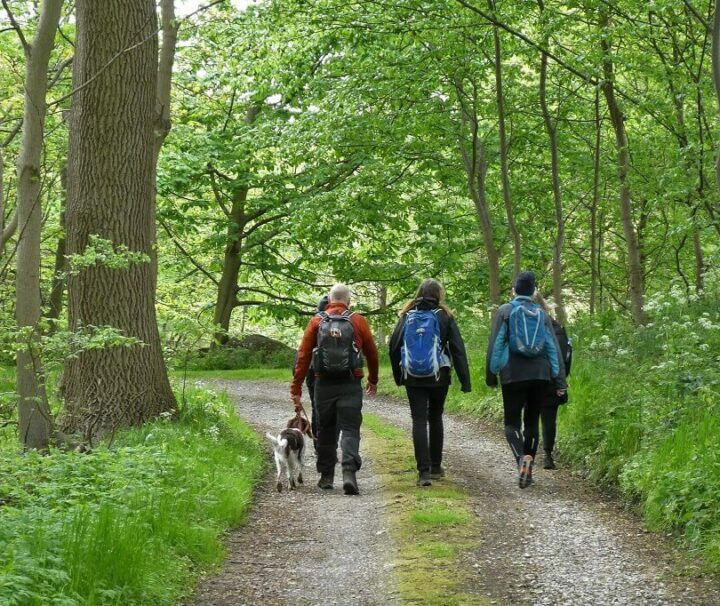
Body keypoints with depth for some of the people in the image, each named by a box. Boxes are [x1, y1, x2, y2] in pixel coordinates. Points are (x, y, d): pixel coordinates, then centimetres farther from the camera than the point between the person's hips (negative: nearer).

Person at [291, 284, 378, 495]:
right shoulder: (358, 321, 1)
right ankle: (349, 472, -21)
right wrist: (373, 381, 27)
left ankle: (326, 476, 22)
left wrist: (296, 388, 4)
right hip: (350, 385, -2)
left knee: (326, 430, 15)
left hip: (324, 384, 2)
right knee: (349, 430, -2)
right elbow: (372, 353, 10)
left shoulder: (316, 321, 3)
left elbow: (303, 356, 0)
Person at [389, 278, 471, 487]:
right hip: (438, 377, 0)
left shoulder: (407, 316, 3)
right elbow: (458, 349, -6)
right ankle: (435, 467, 23)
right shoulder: (444, 317, -2)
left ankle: (424, 471, -11)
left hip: (412, 378, 0)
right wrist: (465, 380, -4)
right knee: (435, 418, 17)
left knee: (419, 421, -1)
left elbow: (394, 346, 4)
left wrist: (399, 375, 13)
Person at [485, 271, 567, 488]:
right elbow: (553, 348, 6)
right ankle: (528, 469, 9)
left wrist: (491, 375, 1)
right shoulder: (542, 315, 7)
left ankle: (522, 459, -24)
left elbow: (496, 345, -5)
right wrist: (559, 381, 7)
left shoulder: (505, 311, -1)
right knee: (532, 421, 13)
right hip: (540, 375, 3)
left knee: (512, 422, 2)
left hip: (513, 375, -3)